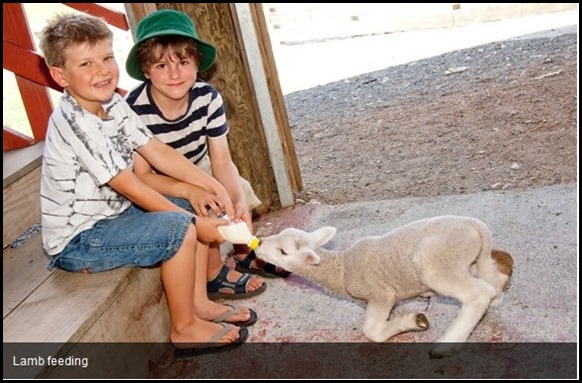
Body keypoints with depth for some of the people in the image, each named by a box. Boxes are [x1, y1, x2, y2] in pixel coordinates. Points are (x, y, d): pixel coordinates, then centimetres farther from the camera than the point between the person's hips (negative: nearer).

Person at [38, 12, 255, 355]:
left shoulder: (115, 104, 2)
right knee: (180, 229, -25)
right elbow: (131, 188, -25)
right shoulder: (73, 123, -25)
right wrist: (196, 224, -21)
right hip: (77, 242, -9)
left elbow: (158, 152, 1)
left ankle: (199, 302, 10)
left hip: (114, 214, 9)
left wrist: (212, 186, -10)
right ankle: (185, 328, -6)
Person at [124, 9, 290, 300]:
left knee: (240, 189, -7)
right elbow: (142, 175, -25)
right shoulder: (135, 110, -31)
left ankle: (246, 255, 18)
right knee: (203, 209, -26)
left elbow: (221, 161, -18)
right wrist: (189, 190, -41)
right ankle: (214, 276, -3)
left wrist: (239, 200, -35)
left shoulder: (207, 97, -19)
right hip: (158, 187, -5)